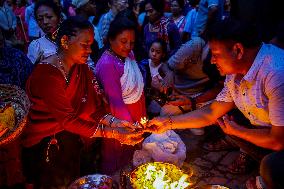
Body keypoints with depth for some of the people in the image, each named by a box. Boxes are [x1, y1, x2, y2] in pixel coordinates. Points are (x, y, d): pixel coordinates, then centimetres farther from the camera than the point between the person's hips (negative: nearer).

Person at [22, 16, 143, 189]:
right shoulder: (46, 74, -22)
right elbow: (68, 120, -25)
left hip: (73, 141, 7)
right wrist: (113, 133, -29)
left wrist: (114, 122, -21)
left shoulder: (82, 68, 3)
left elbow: (93, 107, -2)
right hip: (45, 147, -6)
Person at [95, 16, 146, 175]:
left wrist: (142, 116, 4)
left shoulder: (128, 54, -3)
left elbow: (138, 88, 2)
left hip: (135, 112, 7)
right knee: (117, 159, 14)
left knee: (131, 151, 25)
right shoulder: (107, 64, -25)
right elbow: (116, 102, -26)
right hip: (119, 118, -7)